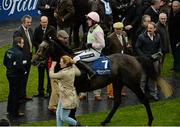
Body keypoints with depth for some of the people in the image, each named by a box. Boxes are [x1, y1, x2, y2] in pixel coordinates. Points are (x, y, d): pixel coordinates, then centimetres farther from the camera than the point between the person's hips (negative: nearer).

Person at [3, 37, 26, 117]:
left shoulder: (8, 51, 3)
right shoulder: (18, 53, -24)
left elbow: (5, 62, 11)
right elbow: (19, 66, -28)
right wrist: (24, 71, -11)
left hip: (9, 74, 9)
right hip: (16, 76, -9)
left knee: (11, 92, 23)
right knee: (16, 94, 3)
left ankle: (10, 109, 35)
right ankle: (15, 113, 10)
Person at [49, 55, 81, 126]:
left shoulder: (64, 73, -26)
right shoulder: (72, 70, -2)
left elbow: (51, 75, -14)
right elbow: (78, 73, 21)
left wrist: (52, 66, 2)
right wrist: (73, 64, 22)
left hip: (67, 98, -9)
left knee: (64, 118, 1)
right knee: (58, 114, 16)